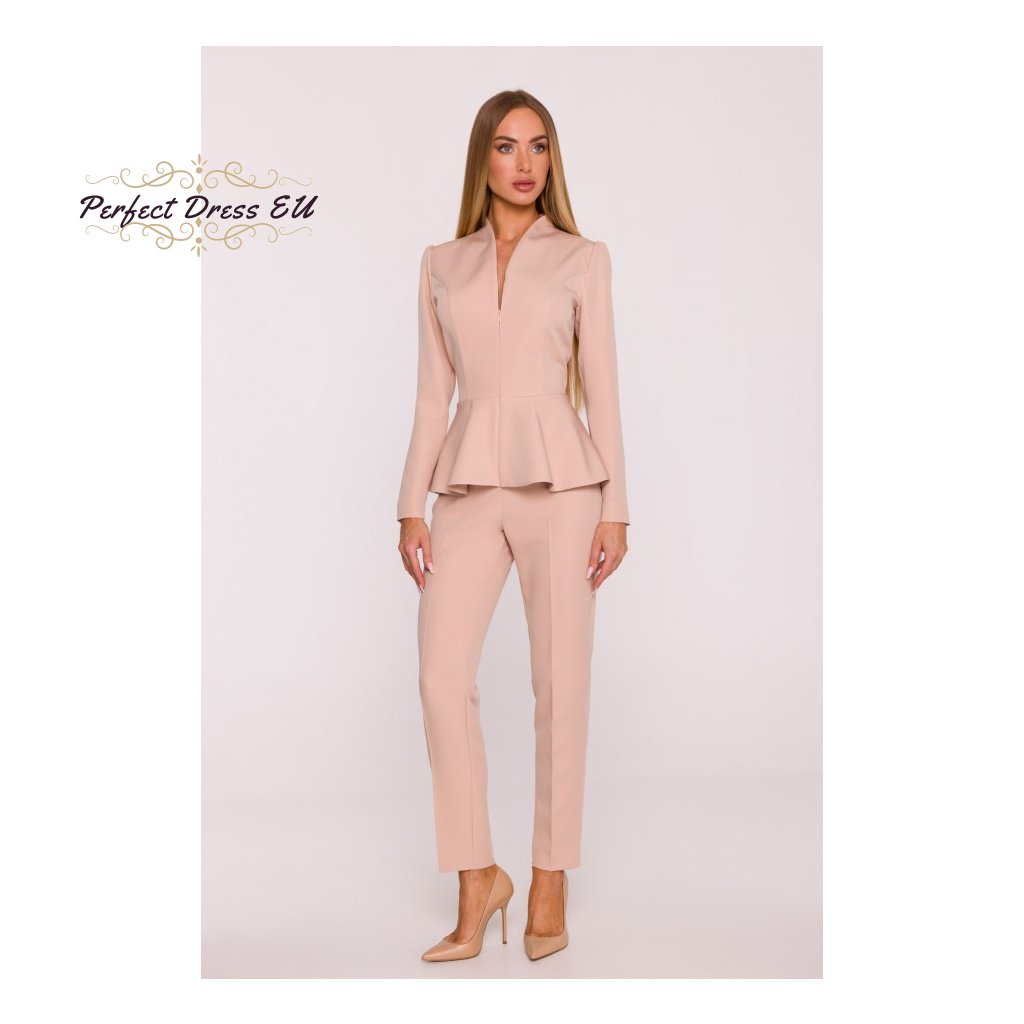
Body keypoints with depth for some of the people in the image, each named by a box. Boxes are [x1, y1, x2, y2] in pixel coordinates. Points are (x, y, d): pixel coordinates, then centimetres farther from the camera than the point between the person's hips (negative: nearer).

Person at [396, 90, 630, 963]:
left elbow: (601, 389, 4)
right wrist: (413, 506, 5)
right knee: (443, 676, -7)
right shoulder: (441, 264, 14)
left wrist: (616, 508, -3)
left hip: (557, 477, -2)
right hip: (469, 482, 2)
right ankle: (478, 880, 11)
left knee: (560, 683, 1)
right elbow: (433, 395, 12)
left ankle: (550, 887, 16)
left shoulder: (583, 259, 8)